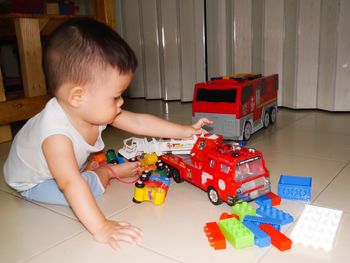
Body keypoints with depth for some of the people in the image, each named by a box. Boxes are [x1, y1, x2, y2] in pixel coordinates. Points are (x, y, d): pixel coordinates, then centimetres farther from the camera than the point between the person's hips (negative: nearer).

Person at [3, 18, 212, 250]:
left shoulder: (92, 109, -24)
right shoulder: (56, 134, -45)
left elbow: (138, 122, -16)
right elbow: (70, 184, -52)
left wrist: (184, 131, -15)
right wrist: (100, 228, -58)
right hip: (34, 180, -7)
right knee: (85, 188, -25)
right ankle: (108, 173, -3)